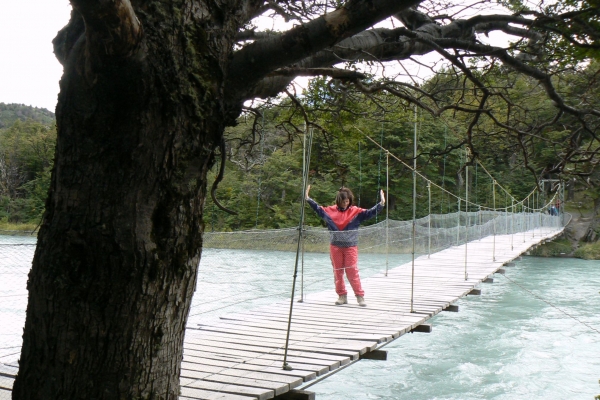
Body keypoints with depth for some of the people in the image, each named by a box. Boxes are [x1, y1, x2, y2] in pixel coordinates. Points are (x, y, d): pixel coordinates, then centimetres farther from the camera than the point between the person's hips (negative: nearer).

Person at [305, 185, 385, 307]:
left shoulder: (355, 211, -1)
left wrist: (381, 204, -19)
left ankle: (360, 297, 4)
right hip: (335, 246, 3)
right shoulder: (331, 210, 4)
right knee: (337, 272, 8)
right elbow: (318, 209, 15)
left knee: (352, 272, -5)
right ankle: (342, 296, 19)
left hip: (350, 247, -3)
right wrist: (308, 198, 12)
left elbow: (370, 213, -7)